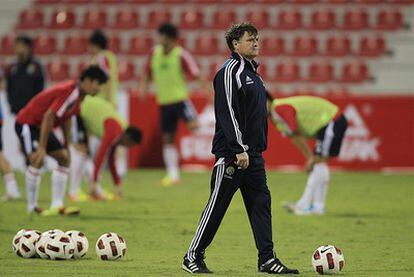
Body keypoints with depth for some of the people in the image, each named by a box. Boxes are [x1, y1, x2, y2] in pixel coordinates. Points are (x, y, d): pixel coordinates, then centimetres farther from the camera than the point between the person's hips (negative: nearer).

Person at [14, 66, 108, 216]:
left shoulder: (77, 94, 2)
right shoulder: (70, 92, -28)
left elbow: (66, 118, 15)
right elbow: (49, 117, -31)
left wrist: (67, 145, 14)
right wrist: (42, 148, -30)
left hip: (40, 126, 10)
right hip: (26, 123, -10)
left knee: (64, 158, 2)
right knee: (37, 160, -25)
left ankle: (57, 205, 0)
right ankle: (32, 207, -15)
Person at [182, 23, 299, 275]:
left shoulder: (252, 72, 18)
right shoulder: (230, 71, -11)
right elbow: (228, 113, -19)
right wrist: (239, 150, -23)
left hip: (252, 154, 9)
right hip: (232, 155, -9)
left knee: (261, 204, 3)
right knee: (216, 206, -3)